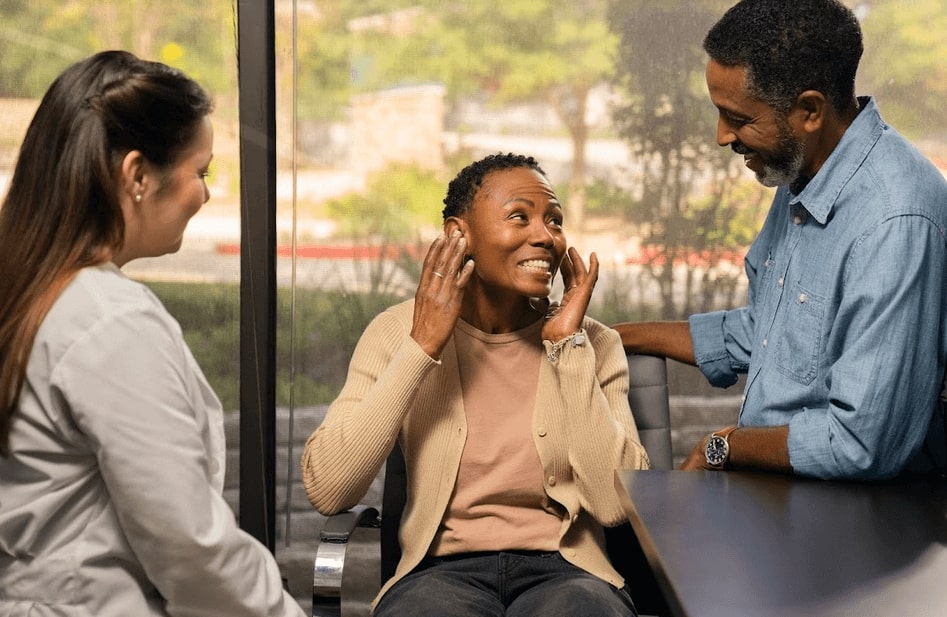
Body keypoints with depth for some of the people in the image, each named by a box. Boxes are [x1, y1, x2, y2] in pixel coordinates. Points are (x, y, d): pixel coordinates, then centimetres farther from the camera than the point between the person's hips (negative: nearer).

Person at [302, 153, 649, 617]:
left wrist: (569, 345, -9)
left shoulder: (595, 344, 4)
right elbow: (326, 491, -10)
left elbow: (615, 502, -9)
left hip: (564, 569, 1)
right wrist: (423, 347, -12)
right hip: (442, 571, -1)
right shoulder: (397, 332, 2)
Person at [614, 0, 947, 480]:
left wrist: (725, 446, -11)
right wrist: (613, 337, 21)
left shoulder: (895, 224, -25)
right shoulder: (799, 176, 8)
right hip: (773, 495, 9)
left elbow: (863, 446, -27)